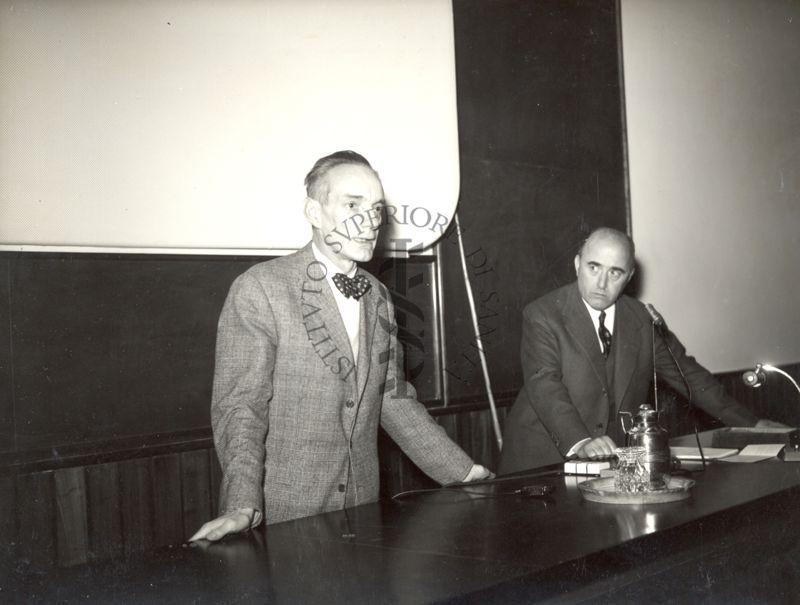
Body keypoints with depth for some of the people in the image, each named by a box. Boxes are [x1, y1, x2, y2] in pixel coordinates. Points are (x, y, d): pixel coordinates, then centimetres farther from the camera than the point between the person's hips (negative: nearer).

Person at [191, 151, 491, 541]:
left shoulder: (378, 298, 11)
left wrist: (467, 474, 10)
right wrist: (243, 507, -26)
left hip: (360, 510, 6)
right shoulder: (258, 289, -10)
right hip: (280, 518, -5)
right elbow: (239, 406, -14)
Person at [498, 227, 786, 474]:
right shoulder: (542, 316, -7)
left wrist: (751, 425, 15)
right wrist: (580, 442, -34)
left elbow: (686, 374, 16)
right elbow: (544, 387, -18)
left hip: (614, 462, 4)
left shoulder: (642, 320, 8)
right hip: (544, 461, -3)